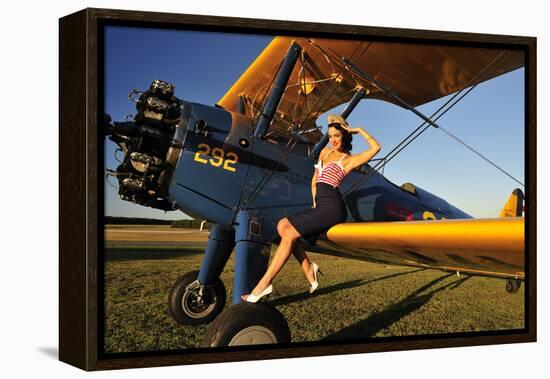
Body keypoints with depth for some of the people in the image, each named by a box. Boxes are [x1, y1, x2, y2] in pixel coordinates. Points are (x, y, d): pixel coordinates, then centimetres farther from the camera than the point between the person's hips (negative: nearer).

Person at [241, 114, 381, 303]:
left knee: (289, 233, -17)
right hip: (321, 206, 8)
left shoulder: (349, 160, 0)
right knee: (282, 225, -5)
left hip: (332, 207, -8)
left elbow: (376, 148, -13)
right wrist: (315, 202, 12)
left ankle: (263, 285, -16)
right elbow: (314, 180, 25)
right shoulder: (325, 151, 21)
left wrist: (359, 130, -3)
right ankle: (308, 268, -3)